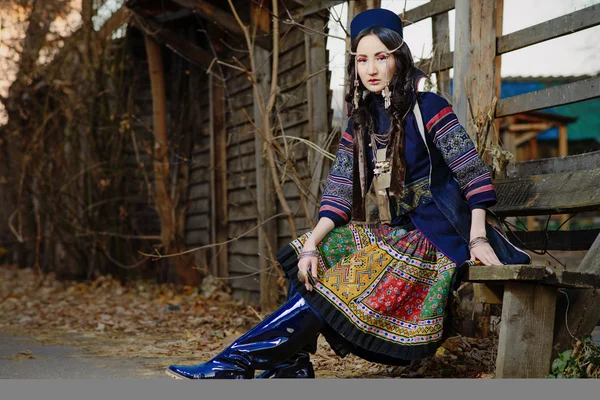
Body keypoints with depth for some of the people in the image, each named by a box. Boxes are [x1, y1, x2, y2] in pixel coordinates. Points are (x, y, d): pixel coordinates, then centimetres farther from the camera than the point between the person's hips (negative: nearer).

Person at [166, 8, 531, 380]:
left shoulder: (427, 108, -8)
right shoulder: (360, 124, 10)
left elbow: (473, 173, -11)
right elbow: (339, 195, 3)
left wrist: (478, 239, -20)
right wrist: (311, 245, -11)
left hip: (436, 237, -8)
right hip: (396, 233, 8)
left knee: (333, 288, -21)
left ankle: (234, 362, -21)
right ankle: (290, 368, -12)